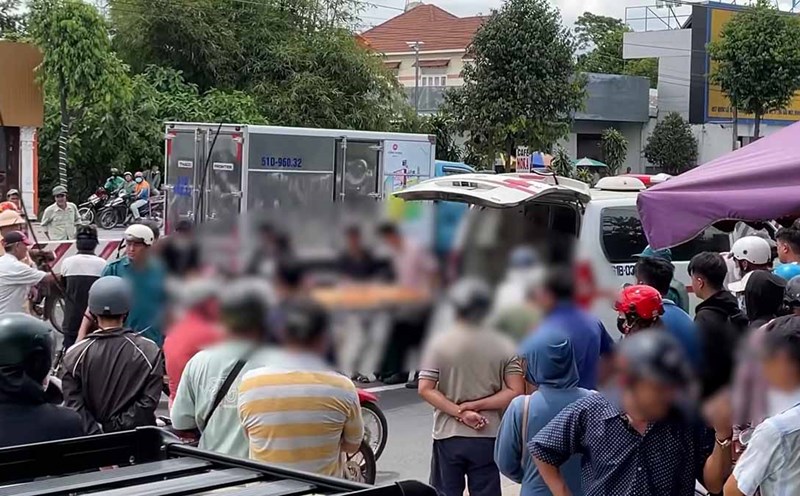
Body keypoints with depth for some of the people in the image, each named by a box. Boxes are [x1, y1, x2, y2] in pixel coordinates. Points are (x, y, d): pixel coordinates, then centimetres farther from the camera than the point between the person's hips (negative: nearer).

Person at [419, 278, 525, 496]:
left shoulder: (439, 343, -4)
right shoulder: (503, 346, -2)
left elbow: (426, 389, -10)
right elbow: (515, 392, -8)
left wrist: (460, 412, -10)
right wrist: (478, 405, -8)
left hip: (448, 435, 0)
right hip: (488, 437, 0)